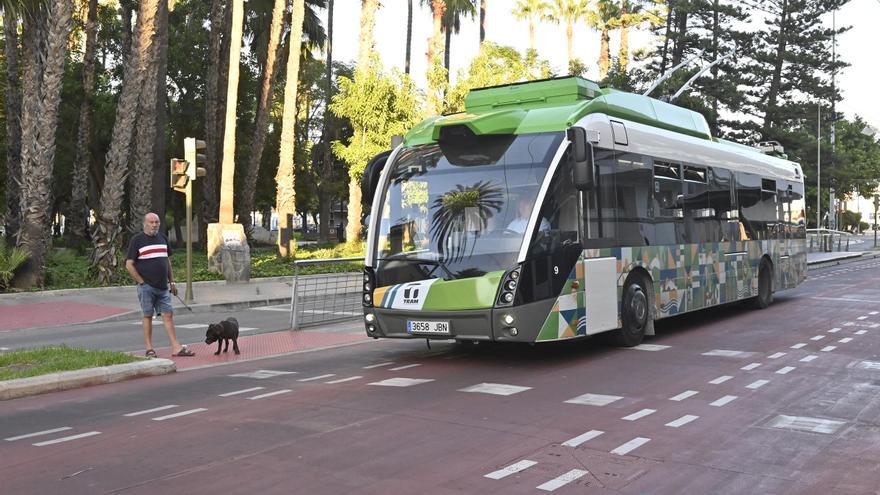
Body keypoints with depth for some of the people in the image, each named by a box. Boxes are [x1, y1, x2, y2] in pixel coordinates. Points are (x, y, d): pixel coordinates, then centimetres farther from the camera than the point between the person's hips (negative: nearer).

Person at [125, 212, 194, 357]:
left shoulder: (162, 238, 14)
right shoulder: (137, 240, -3)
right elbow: (129, 265, -6)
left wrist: (171, 282, 16)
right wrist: (141, 282, -8)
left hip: (163, 286, 5)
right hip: (146, 287, -5)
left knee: (168, 315, 1)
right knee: (148, 316, 1)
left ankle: (176, 348, 0)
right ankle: (149, 349, 8)